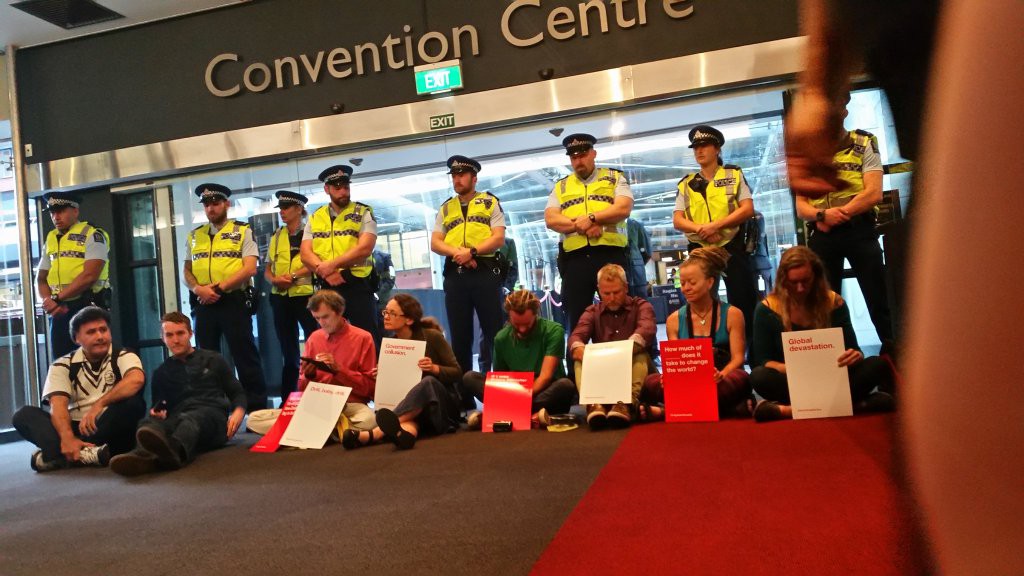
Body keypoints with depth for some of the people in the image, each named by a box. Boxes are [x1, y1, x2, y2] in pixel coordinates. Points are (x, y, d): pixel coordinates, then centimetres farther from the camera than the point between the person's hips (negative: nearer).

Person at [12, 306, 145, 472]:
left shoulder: (124, 357, 3)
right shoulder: (62, 365, 7)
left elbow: (136, 380, -21)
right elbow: (58, 404, -9)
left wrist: (99, 404, -27)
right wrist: (67, 438, -27)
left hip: (112, 430, -2)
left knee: (133, 402, -29)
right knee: (25, 414, -14)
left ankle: (56, 455, -29)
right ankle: (85, 453, -40)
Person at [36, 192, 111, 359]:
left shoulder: (92, 235, -5)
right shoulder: (51, 239, 14)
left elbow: (89, 276, -17)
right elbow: (41, 279, 14)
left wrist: (56, 299, -14)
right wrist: (50, 303, -5)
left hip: (88, 308, -6)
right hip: (60, 312, 6)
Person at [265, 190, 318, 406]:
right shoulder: (276, 236, 15)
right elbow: (268, 269, 16)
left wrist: (293, 276, -19)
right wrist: (274, 279, -4)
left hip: (306, 295, -5)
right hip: (281, 298, 6)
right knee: (288, 351, 11)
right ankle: (287, 399, 18)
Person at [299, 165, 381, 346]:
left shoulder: (363, 213, 2)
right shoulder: (315, 218, 12)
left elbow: (364, 249, -12)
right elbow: (305, 254, 3)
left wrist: (332, 265, -15)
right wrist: (324, 271, -15)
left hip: (358, 286, -4)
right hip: (327, 288, 4)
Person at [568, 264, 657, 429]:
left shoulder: (641, 306, 5)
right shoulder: (592, 312, 13)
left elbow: (647, 331, -19)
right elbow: (575, 338, -7)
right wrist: (584, 353, -34)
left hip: (634, 372, -2)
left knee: (640, 354, -31)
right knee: (581, 360, -24)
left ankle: (626, 404, -55)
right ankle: (594, 404, -50)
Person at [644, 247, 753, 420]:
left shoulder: (732, 314, 5)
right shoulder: (674, 320, 12)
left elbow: (738, 358, -2)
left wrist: (721, 375, -25)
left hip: (723, 383, -1)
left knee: (741, 379, -37)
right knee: (651, 383, -28)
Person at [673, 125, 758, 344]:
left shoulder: (734, 175, 6)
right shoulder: (686, 184, 11)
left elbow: (747, 209, -5)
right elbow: (677, 220, 4)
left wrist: (715, 225, -16)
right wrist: (701, 229, -16)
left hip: (732, 246, -2)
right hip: (699, 250, 2)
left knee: (744, 301, -1)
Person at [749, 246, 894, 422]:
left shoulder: (834, 303, 2)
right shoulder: (767, 309, -4)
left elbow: (853, 350, 4)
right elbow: (761, 361, -5)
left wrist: (855, 356, -22)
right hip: (792, 383, -2)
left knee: (878, 365, -23)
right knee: (759, 377, -33)